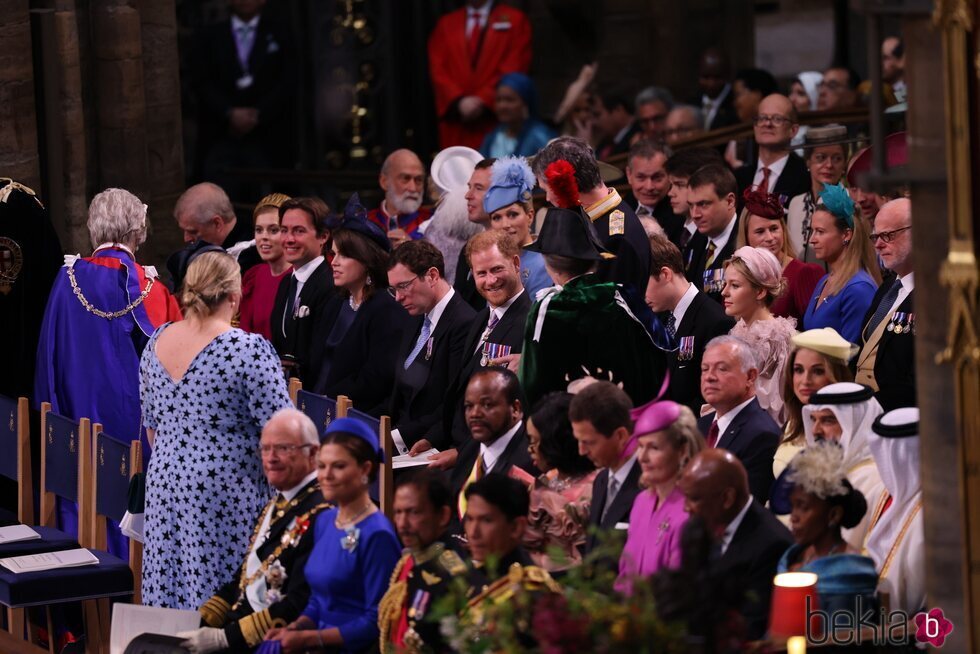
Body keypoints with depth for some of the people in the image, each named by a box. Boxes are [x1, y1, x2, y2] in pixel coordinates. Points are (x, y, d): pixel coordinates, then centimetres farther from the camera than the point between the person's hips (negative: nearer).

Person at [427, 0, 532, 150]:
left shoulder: (515, 20, 6)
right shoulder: (445, 24, 16)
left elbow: (513, 71, -3)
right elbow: (438, 70, 7)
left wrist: (483, 101, -11)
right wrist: (459, 101, -8)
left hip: (496, 120, -3)